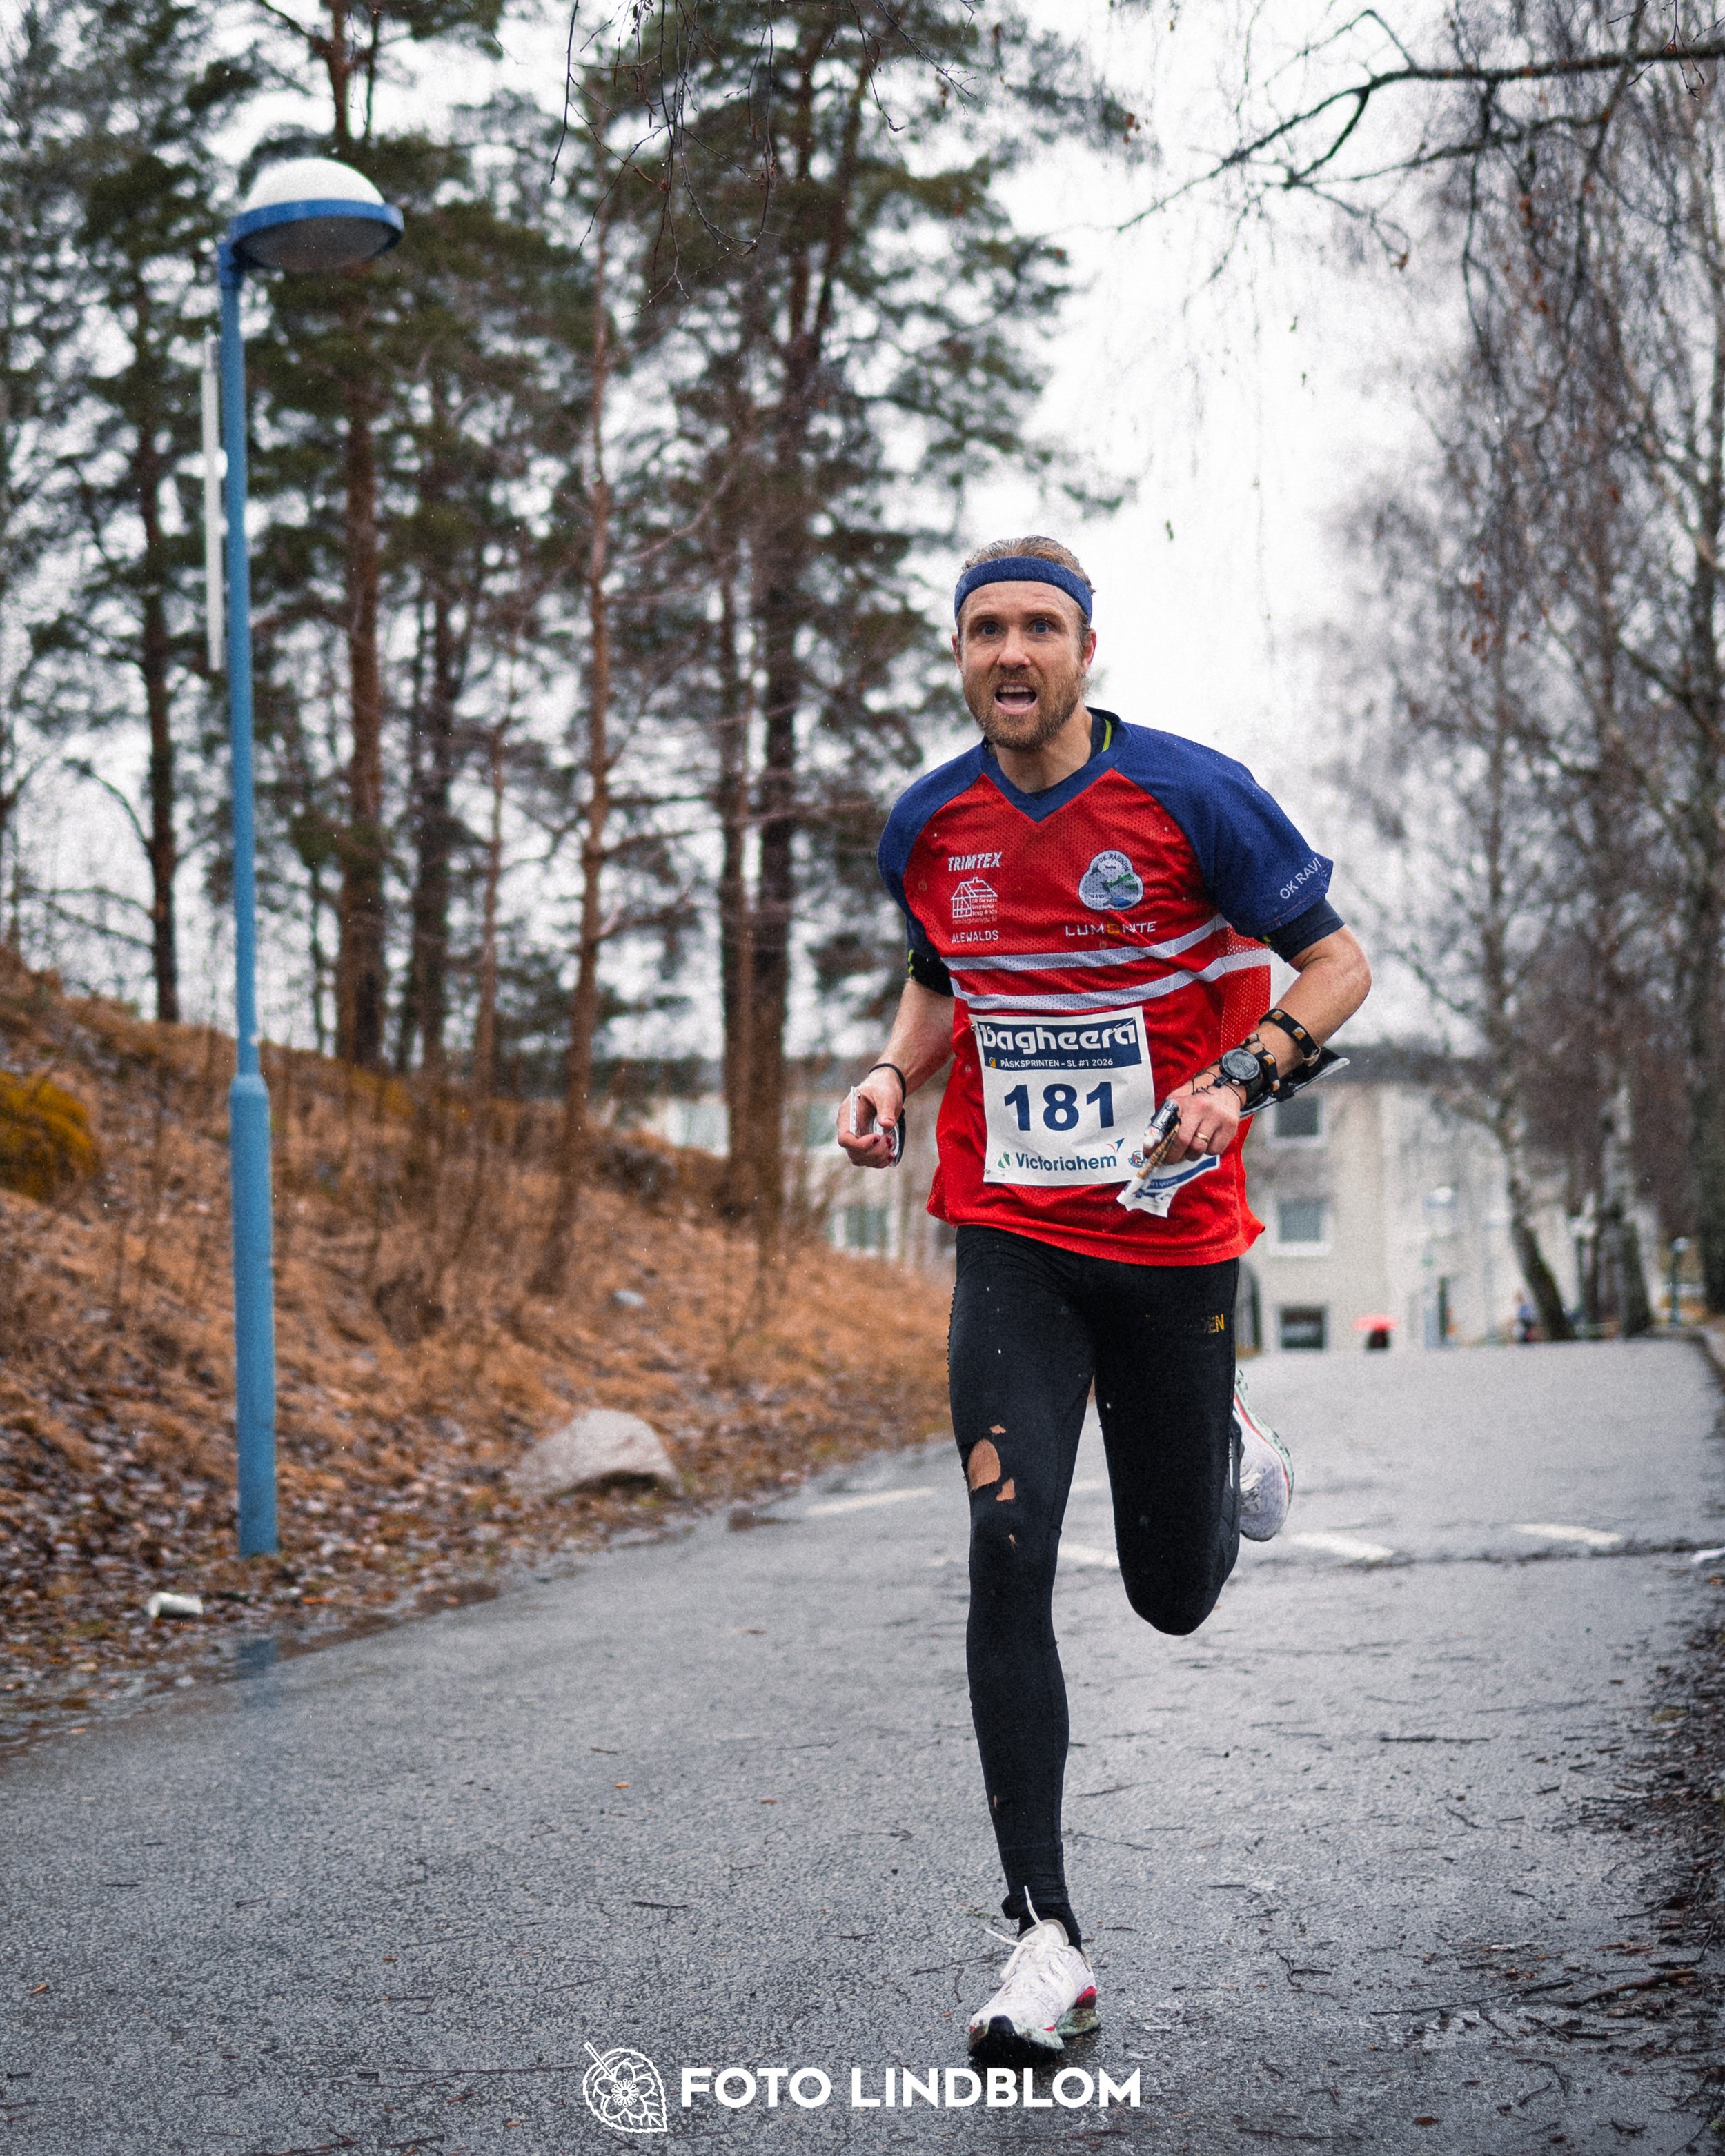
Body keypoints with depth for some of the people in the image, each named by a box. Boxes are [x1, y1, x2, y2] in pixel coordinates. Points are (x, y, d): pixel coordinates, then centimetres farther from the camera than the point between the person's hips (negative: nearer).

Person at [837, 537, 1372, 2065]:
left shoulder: (1193, 794, -10)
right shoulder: (926, 827, 2)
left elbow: (1339, 964, -3)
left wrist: (1241, 1079, -20)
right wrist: (893, 1078, 0)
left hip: (1174, 1239, -2)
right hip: (1012, 1244, 2)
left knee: (1176, 1597, 9)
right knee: (1008, 1564, -14)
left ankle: (1230, 1439, 46)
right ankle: (1048, 1939, -7)